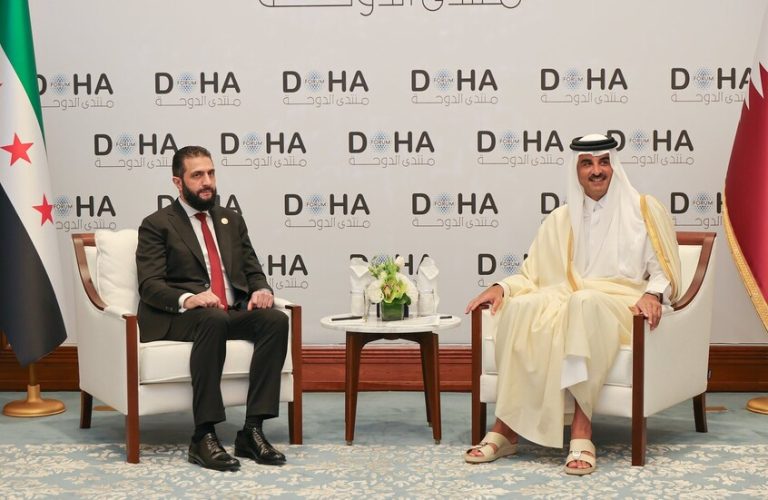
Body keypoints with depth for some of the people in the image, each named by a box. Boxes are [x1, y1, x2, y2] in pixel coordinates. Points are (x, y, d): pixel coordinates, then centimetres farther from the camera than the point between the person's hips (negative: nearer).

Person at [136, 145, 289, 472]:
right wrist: (188, 299, -26)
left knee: (276, 320, -26)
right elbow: (150, 285, -6)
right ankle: (204, 437, -35)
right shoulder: (157, 225, 4)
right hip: (180, 319, -5)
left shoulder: (232, 221, 21)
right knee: (214, 320, -38)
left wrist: (262, 290, -6)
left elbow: (252, 270, 19)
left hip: (235, 312, 5)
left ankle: (252, 431, -27)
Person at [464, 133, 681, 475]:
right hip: (568, 301, 4)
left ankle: (582, 429, -43)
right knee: (521, 307, -30)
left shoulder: (645, 209, 10)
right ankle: (506, 428, -33)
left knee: (585, 303, -40)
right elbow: (534, 274, 17)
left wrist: (653, 294, -18)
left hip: (620, 308, -3)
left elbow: (664, 270, 5)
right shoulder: (561, 219, 19)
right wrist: (501, 287, -3)